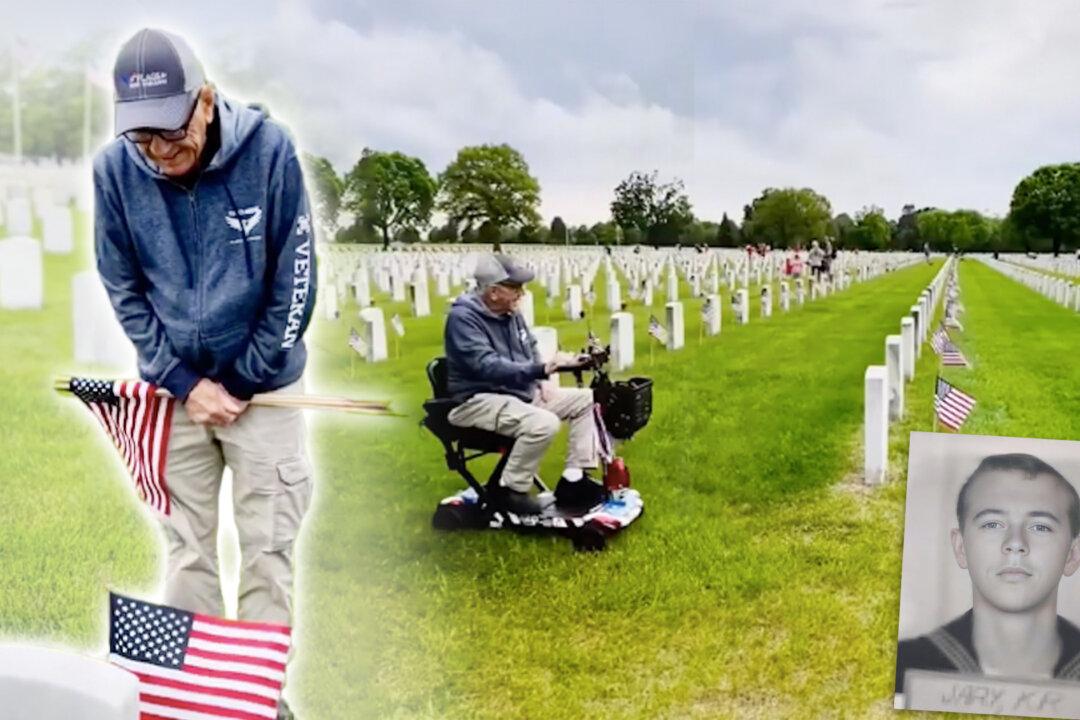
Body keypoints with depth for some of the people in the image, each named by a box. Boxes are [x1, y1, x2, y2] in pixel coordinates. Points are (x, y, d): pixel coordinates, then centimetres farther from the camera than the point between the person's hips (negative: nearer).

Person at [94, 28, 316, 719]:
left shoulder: (268, 148, -17)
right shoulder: (115, 168, -12)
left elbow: (295, 281, -11)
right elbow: (124, 289, -3)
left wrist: (243, 383, -9)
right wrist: (185, 383, -9)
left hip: (263, 385, -1)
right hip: (174, 387, 2)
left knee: (268, 547, 4)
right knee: (187, 546, 9)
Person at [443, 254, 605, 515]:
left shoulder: (511, 314, 8)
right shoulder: (463, 317, -18)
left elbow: (531, 352, 23)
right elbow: (486, 366, -29)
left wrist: (541, 382, 3)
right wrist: (539, 370, -36)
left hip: (523, 392, 9)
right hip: (480, 400, -9)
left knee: (587, 400, 2)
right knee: (544, 423, -34)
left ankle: (574, 479, 1)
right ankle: (509, 491, -15)